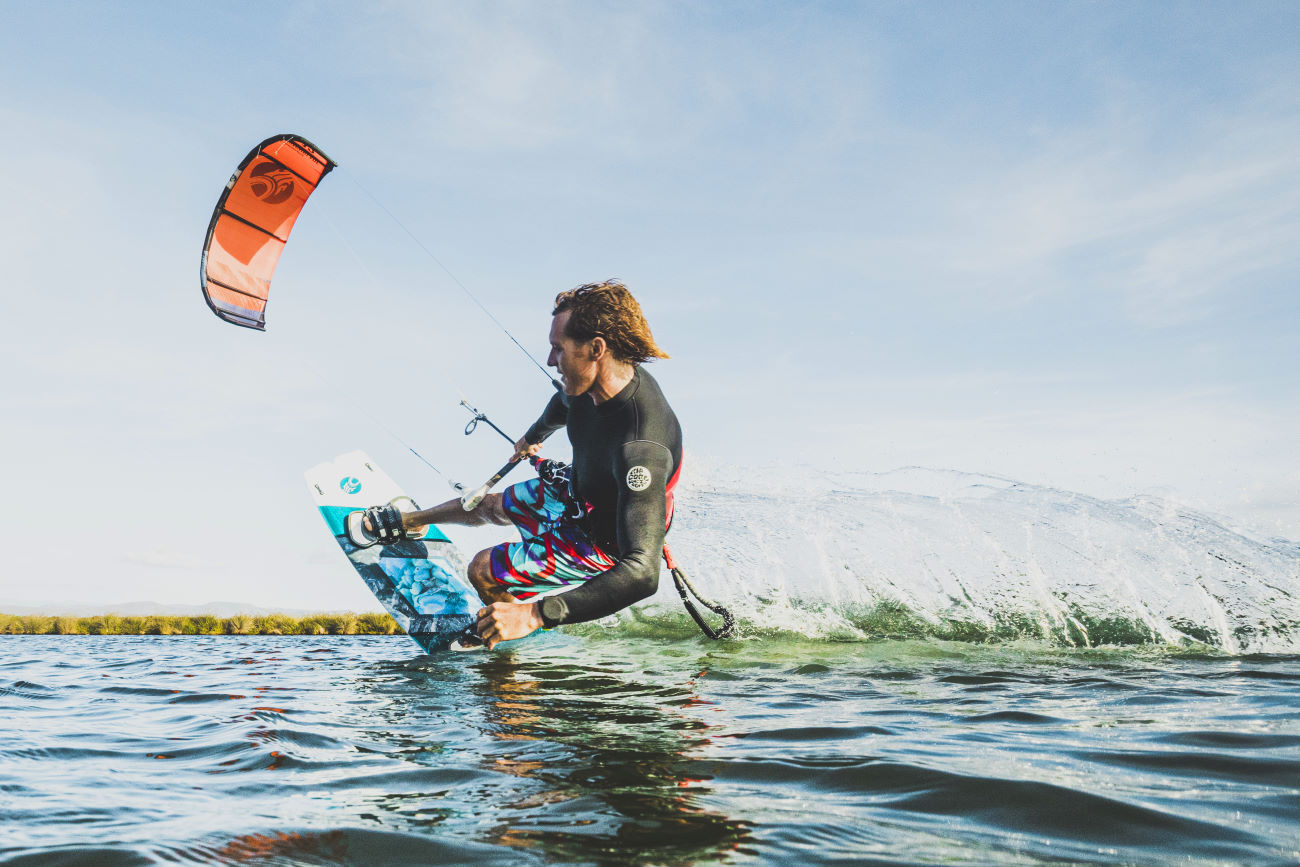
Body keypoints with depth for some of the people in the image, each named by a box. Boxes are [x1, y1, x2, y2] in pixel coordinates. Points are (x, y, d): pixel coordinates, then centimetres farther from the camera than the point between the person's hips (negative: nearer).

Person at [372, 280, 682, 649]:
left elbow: (642, 574, -50)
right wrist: (533, 437, 30)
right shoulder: (596, 382, -20)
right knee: (488, 504, 26)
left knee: (483, 570, -1)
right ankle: (407, 521, 57)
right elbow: (564, 403, 8)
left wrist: (535, 614, -55)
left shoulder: (640, 448, -45)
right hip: (576, 493, 8)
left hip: (601, 543, -7)